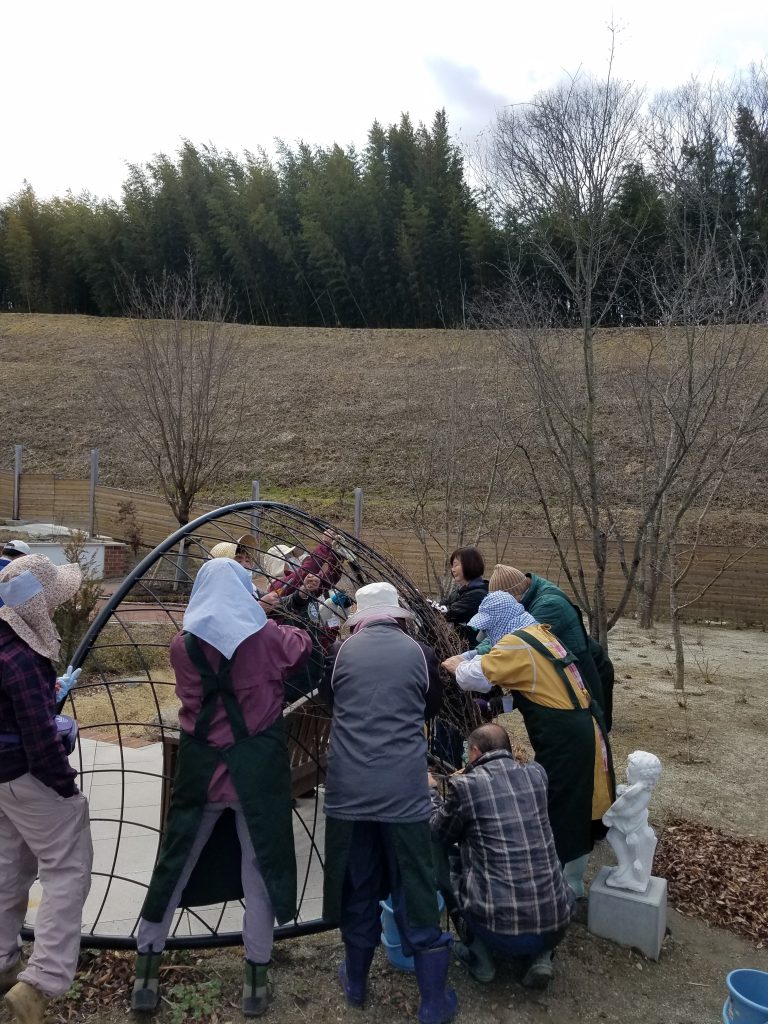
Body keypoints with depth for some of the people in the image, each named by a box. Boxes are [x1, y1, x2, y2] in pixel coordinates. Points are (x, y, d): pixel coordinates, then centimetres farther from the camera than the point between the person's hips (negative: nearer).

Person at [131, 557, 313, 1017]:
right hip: (258, 768, -2)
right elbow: (305, 645, 11)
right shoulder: (267, 638, -9)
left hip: (202, 767, 2)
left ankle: (147, 974, 25)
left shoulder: (183, 644, -4)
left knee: (175, 866, 15)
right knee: (259, 869, 11)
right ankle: (256, 981, 20)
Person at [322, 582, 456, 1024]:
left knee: (356, 889, 16)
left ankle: (357, 984, 34)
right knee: (416, 893, 8)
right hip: (405, 791, -1)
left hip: (349, 790, 1)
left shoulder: (343, 652, 3)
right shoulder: (419, 652, 0)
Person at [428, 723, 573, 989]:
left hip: (499, 931, -3)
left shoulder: (465, 786, -9)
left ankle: (479, 956, 20)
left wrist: (431, 791, 26)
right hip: (556, 925, 3)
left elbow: (439, 833, 10)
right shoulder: (536, 774, 2)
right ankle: (540, 957, 16)